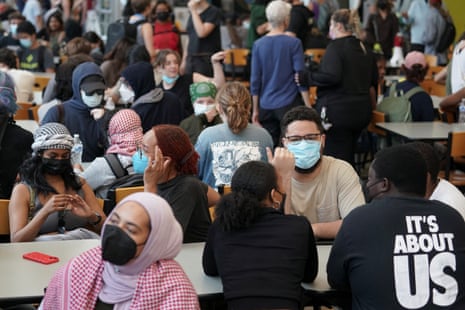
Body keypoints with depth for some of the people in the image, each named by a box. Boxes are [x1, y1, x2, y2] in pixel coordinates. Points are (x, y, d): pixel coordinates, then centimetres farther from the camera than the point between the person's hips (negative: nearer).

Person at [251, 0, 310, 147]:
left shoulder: (258, 45, 2)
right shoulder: (293, 43, -7)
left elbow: (255, 81, 4)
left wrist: (255, 110, 11)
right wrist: (308, 107, -3)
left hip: (266, 107, 3)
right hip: (289, 105, -3)